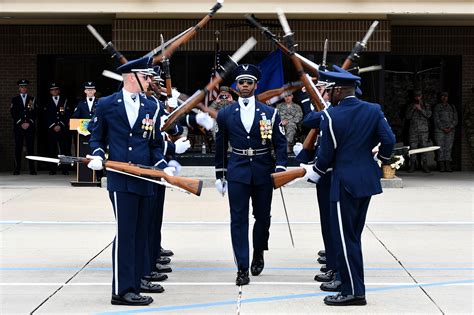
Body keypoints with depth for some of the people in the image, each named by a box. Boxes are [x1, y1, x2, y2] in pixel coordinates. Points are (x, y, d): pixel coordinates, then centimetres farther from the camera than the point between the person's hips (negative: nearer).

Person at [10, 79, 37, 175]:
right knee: (18, 148, -2)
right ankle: (17, 169, 1)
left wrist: (28, 123, -6)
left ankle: (32, 169, -3)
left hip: (30, 127, 0)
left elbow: (35, 113, 6)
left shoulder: (32, 99, 12)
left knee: (30, 148, -4)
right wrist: (21, 123, -7)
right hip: (18, 127, 0)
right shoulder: (14, 99, 11)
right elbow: (13, 113, 3)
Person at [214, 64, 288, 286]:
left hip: (263, 173, 0)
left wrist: (280, 169, -10)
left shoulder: (270, 113, 1)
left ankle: (258, 253, 37)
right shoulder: (225, 114, 4)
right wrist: (219, 176, 10)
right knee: (238, 219, -4)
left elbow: (280, 143, 2)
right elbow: (220, 146, 10)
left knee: (262, 216, 11)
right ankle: (242, 268, -2)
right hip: (237, 173, 0)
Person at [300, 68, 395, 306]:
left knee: (344, 237, 1)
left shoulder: (331, 116, -12)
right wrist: (382, 161, 14)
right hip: (368, 180, 7)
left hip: (344, 183, -6)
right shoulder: (373, 110, 1)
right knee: (353, 235, 17)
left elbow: (326, 154, -9)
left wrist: (313, 172, 9)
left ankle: (353, 291, 2)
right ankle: (351, 283, 25)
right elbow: (388, 140, -5)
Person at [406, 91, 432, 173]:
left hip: (424, 130, -1)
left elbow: (428, 115, -3)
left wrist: (420, 109, -13)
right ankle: (412, 165, 0)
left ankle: (424, 166, -3)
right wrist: (413, 109, -7)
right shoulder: (410, 106, 15)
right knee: (413, 147, -4)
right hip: (413, 130, 1)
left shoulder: (426, 106, 12)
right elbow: (407, 116, 5)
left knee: (424, 146, -6)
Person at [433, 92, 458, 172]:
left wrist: (450, 128, -8)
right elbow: (436, 119, -2)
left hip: (450, 130, 2)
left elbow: (455, 119, 8)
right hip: (439, 130, -2)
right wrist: (443, 129, -12)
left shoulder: (452, 107, 14)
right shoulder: (437, 107, 5)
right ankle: (441, 167, -6)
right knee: (441, 148, -6)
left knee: (448, 148, -3)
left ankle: (448, 166, -3)